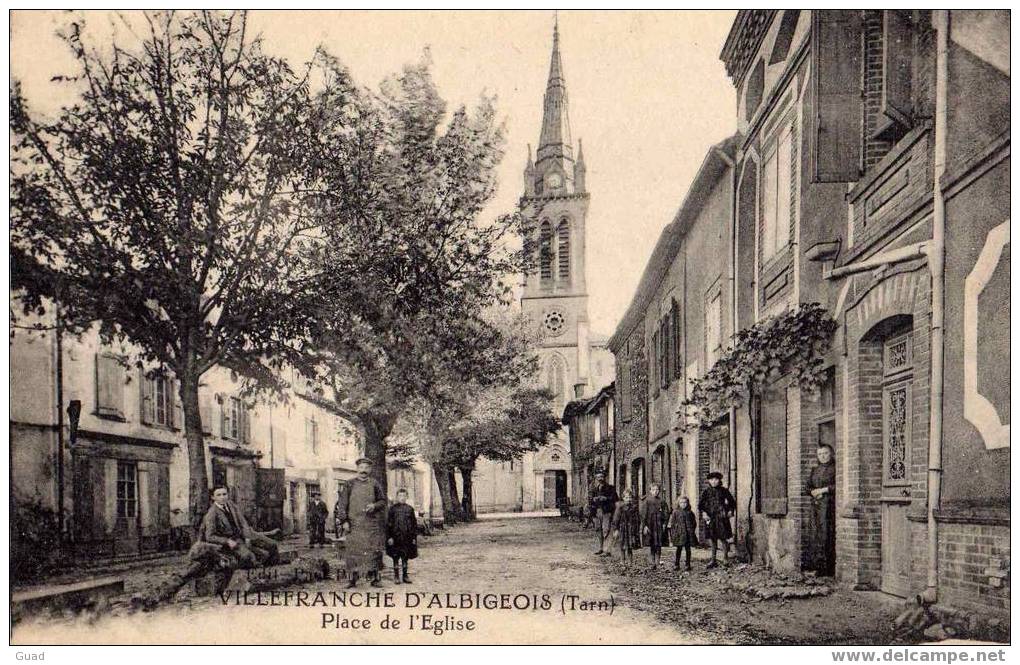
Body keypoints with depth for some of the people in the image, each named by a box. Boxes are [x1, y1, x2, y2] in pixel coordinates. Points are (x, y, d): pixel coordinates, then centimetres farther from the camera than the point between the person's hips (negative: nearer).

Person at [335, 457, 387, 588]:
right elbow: (342, 503, 3)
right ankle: (352, 579, 5)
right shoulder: (350, 484, 5)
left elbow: (383, 501, 13)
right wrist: (344, 520, -5)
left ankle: (374, 578, 8)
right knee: (353, 550, -3)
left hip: (372, 523, 1)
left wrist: (374, 505, -8)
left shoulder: (375, 484, 9)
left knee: (373, 550, 0)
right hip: (354, 523, -1)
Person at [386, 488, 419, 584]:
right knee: (395, 557, 4)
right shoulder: (392, 508, -2)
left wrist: (414, 537, 4)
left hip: (407, 537, 2)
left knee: (405, 557, 10)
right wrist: (389, 537, -9)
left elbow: (414, 524, 8)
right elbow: (388, 523, -3)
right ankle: (396, 576, 13)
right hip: (395, 537, -2)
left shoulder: (410, 509, 5)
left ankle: (405, 576, 18)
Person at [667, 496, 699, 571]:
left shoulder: (690, 512, 5)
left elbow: (694, 523, 12)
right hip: (679, 533, -2)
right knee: (679, 548, 3)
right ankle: (676, 565, 10)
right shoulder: (675, 512, 0)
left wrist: (692, 532, 5)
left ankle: (687, 564, 13)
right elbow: (671, 523, 2)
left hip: (688, 533, 2)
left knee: (688, 549, 5)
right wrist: (671, 533, -2)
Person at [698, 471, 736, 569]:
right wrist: (703, 513, -9)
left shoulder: (724, 491, 1)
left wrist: (730, 511, 0)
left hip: (721, 518, -2)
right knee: (713, 539, 9)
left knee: (723, 538, -4)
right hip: (710, 518, 2)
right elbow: (700, 504, 5)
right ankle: (713, 560, 15)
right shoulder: (706, 491, 4)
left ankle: (725, 559, 8)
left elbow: (732, 502, 11)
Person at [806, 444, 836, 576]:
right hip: (816, 505, 6)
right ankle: (818, 566, 7)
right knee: (816, 535, 3)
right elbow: (808, 487, 20)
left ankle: (830, 568, -7)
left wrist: (823, 490, -11)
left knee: (828, 535, -10)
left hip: (829, 506, -6)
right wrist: (813, 492, -1)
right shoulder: (815, 470, 18)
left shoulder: (835, 468, -1)